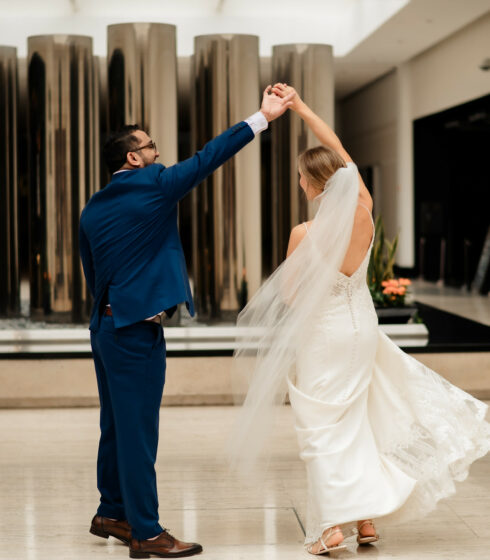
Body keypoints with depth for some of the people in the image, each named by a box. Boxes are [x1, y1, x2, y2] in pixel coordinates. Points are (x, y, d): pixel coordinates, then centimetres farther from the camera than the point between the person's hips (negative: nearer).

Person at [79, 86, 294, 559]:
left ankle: (112, 512, 30)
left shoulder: (92, 210, 11)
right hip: (137, 329, -8)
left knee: (116, 425, 18)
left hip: (105, 325, 8)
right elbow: (208, 157, -5)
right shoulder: (153, 185, -9)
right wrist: (262, 117, 2)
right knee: (137, 431, -4)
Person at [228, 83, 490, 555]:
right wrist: (301, 108, 8)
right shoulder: (364, 211, -8)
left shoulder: (304, 234, -20)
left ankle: (331, 527, -5)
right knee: (358, 420, 16)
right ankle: (367, 517, 19)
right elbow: (338, 148, 3)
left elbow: (289, 295, -9)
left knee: (324, 426, 2)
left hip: (321, 334, -5)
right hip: (362, 326, 5)